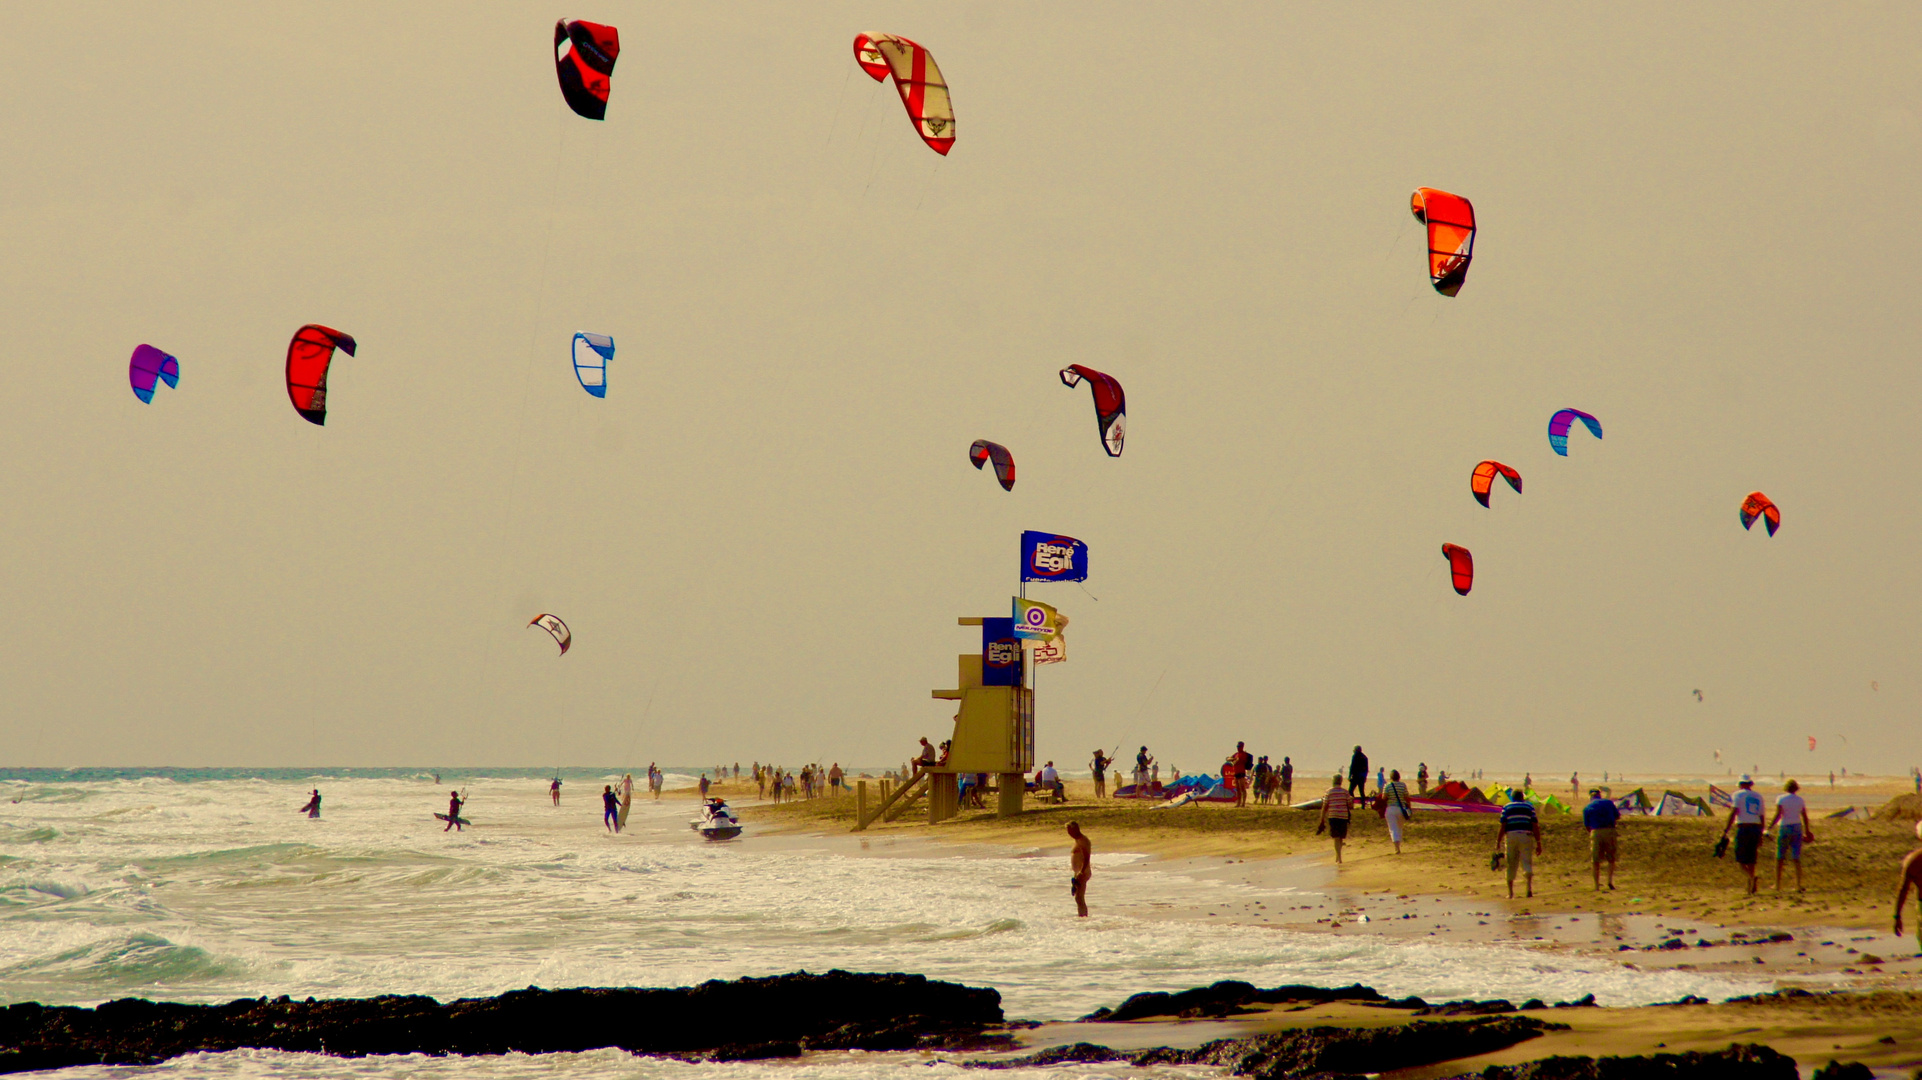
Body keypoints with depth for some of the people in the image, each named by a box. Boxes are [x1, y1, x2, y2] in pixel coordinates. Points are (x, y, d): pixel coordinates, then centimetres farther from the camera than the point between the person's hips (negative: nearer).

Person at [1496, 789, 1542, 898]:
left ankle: (1511, 892, 14)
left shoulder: (1506, 808, 8)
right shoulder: (1529, 807, 9)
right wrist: (1538, 843, 3)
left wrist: (1498, 842, 2)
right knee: (1527, 863, 0)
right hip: (1526, 836, 0)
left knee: (1511, 865, 10)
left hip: (1511, 837, 0)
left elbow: (1502, 826, -1)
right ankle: (1529, 887, -23)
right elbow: (1535, 826, 2)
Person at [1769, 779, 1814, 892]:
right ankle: (1798, 885, -3)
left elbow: (1778, 815, -16)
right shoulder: (1800, 800, 5)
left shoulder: (1780, 798, -6)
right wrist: (1807, 831, 20)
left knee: (1779, 858, 7)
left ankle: (1777, 885, 9)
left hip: (1784, 828, -3)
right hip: (1797, 829, 3)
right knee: (1796, 859, 3)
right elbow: (1805, 817, 7)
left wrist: (1769, 827, -14)